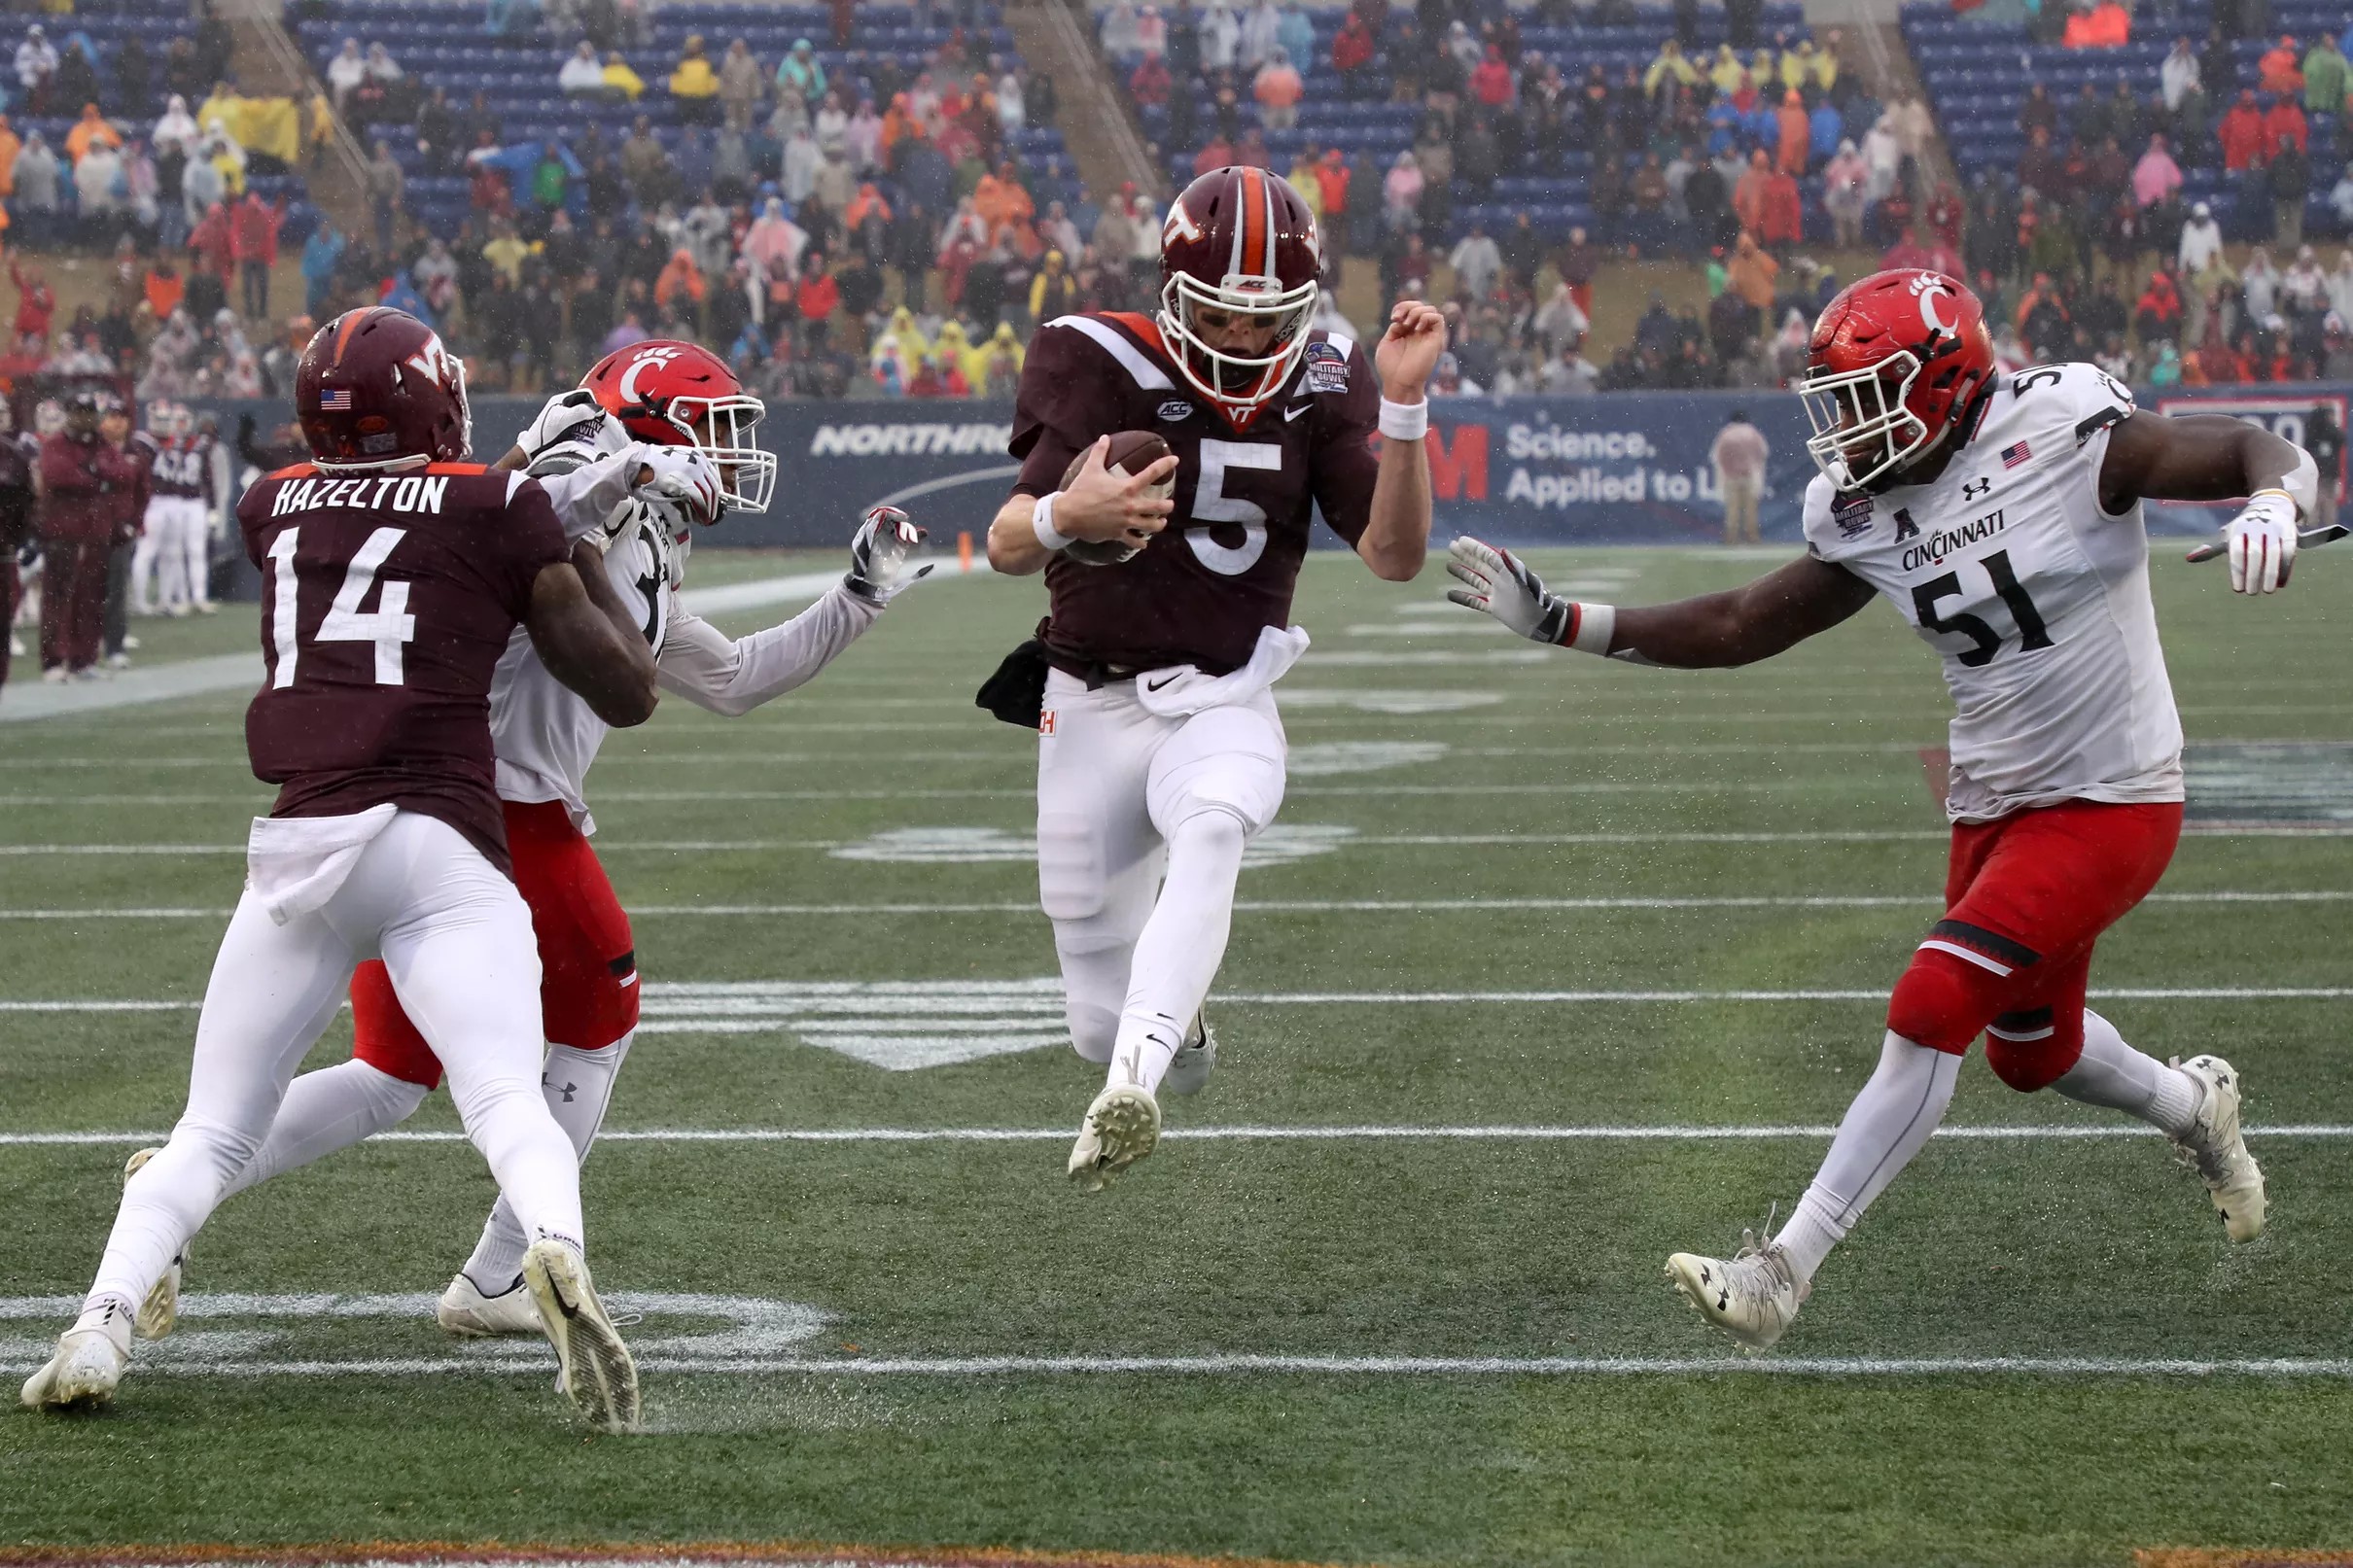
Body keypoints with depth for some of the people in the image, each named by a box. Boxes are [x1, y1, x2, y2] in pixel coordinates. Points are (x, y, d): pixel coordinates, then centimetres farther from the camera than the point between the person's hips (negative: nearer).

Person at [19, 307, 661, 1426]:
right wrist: (585, 556, 26)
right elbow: (628, 692, 13)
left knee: (212, 1133, 11)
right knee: (506, 1105, -15)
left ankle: (103, 1320, -10)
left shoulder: (272, 511, 17)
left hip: (295, 847, 3)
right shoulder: (501, 510, 7)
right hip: (438, 844, -3)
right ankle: (557, 1251, -45)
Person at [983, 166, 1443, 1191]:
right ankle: (1173, 1027, 44)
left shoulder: (1318, 391, -2)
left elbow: (1395, 556, -10)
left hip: (1224, 703, 0)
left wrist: (1403, 406, -22)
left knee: (1212, 831, -38)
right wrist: (1068, 515, -39)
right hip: (1092, 709, 0)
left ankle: (1129, 1093, -51)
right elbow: (1006, 547, -15)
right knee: (1103, 1025, 4)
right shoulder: (1108, 368, -10)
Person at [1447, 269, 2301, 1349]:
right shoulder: (1866, 516, 1)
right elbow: (1741, 629, 8)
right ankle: (2195, 1106, 54)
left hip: (2110, 804, -7)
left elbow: (2268, 454, -16)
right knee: (2032, 1050, 22)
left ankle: (1787, 1268, -15)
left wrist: (2272, 504, -41)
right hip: (1993, 806, 7)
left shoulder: (2063, 437, -18)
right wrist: (1553, 620, 3)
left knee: (1932, 1011, -18)